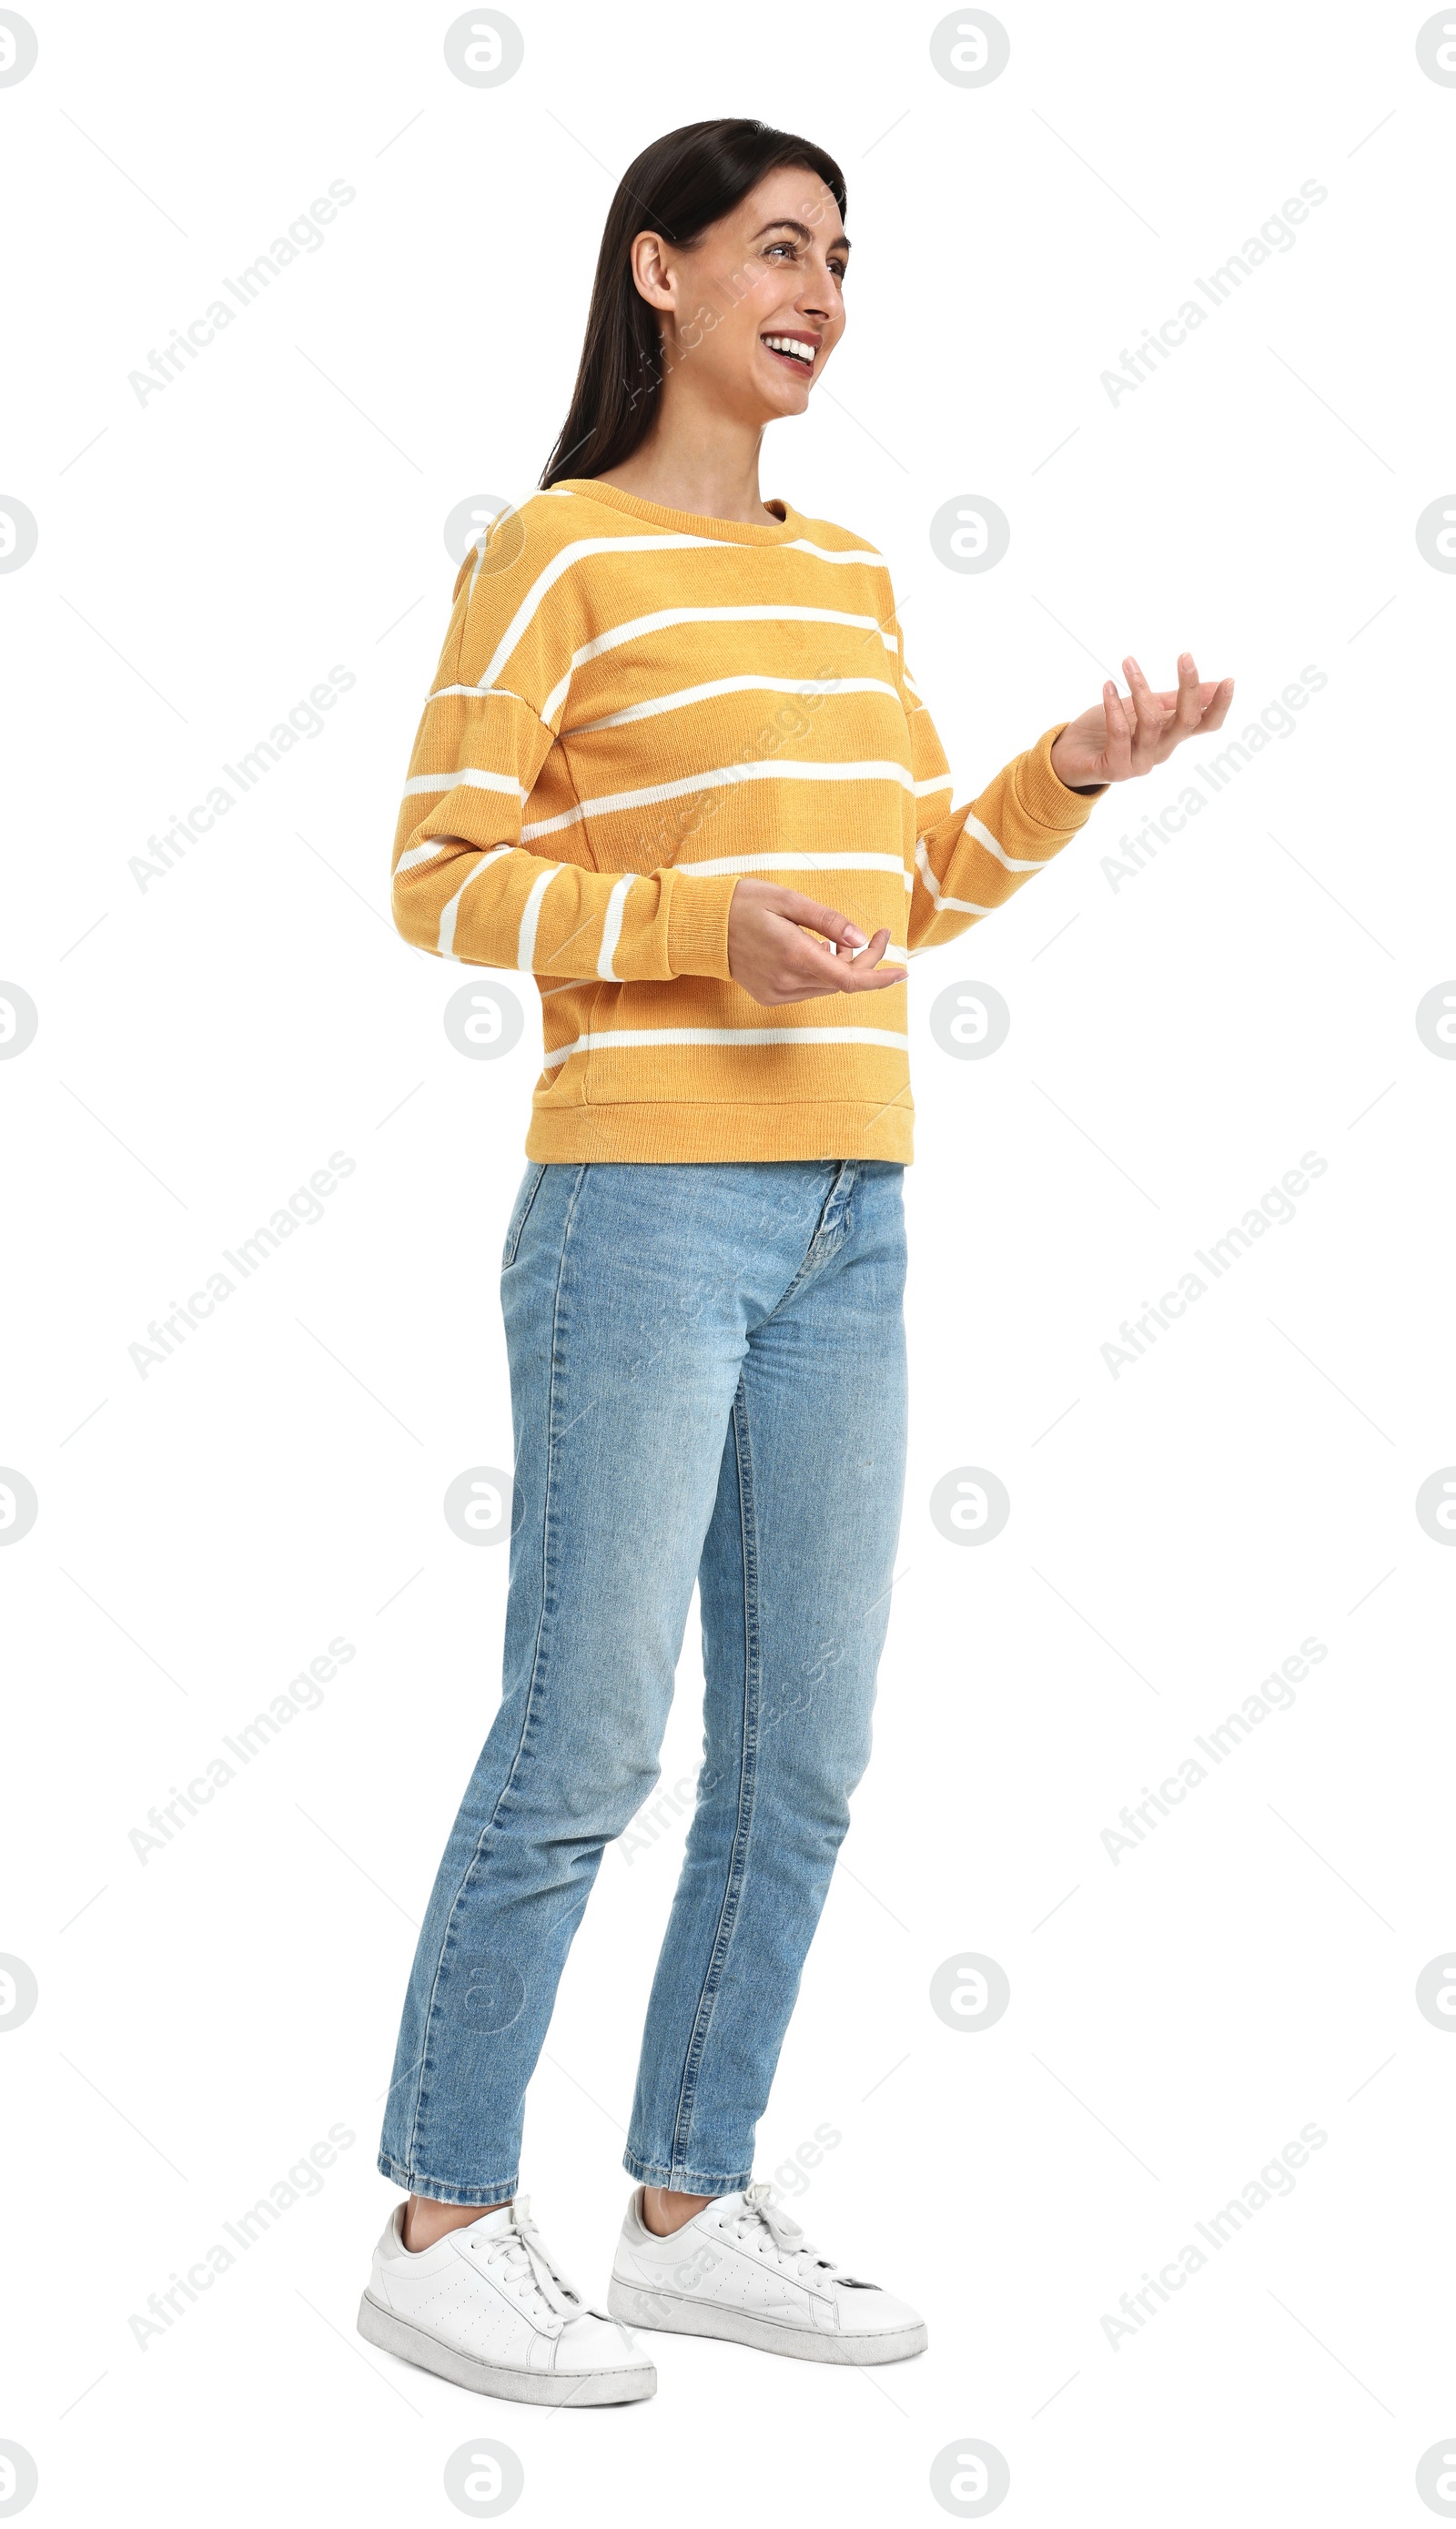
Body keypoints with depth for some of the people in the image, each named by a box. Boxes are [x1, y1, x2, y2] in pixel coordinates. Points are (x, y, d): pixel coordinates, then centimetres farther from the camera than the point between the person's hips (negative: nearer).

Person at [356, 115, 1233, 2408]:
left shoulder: (849, 578, 17)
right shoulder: (556, 551, -3)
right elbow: (443, 874, -8)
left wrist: (1072, 775, 5)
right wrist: (706, 925, -20)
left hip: (847, 1223, 7)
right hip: (644, 1205, -7)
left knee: (804, 1749, 8)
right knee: (587, 1736, -4)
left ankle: (695, 2202, 20)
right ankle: (447, 2226, 9)